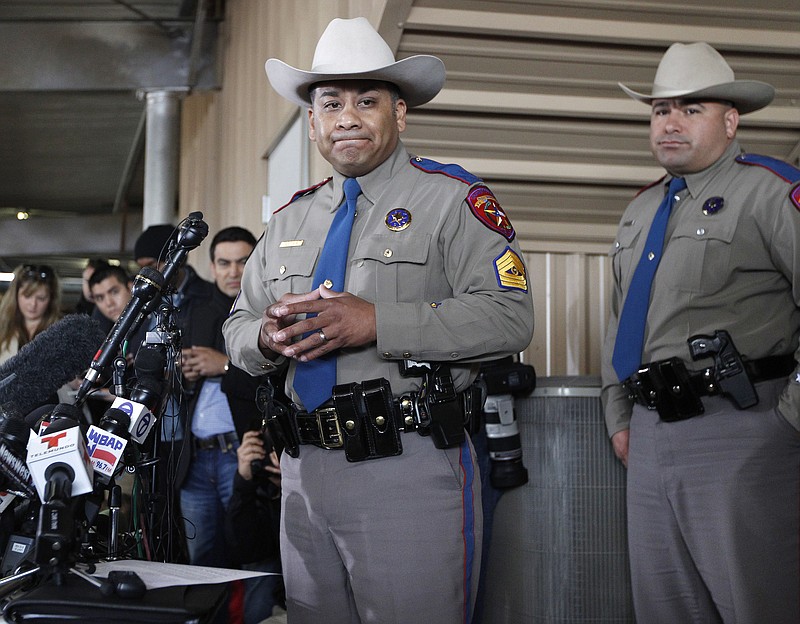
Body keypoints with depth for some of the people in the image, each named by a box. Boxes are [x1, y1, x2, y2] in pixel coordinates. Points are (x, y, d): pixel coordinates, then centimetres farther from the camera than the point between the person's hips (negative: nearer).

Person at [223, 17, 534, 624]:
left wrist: (376, 323, -21)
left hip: (410, 470, -6)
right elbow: (239, 326, 19)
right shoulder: (291, 220, 18)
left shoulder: (450, 199, -1)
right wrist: (268, 337, -6)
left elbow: (508, 316, -14)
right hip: (306, 470, 6)